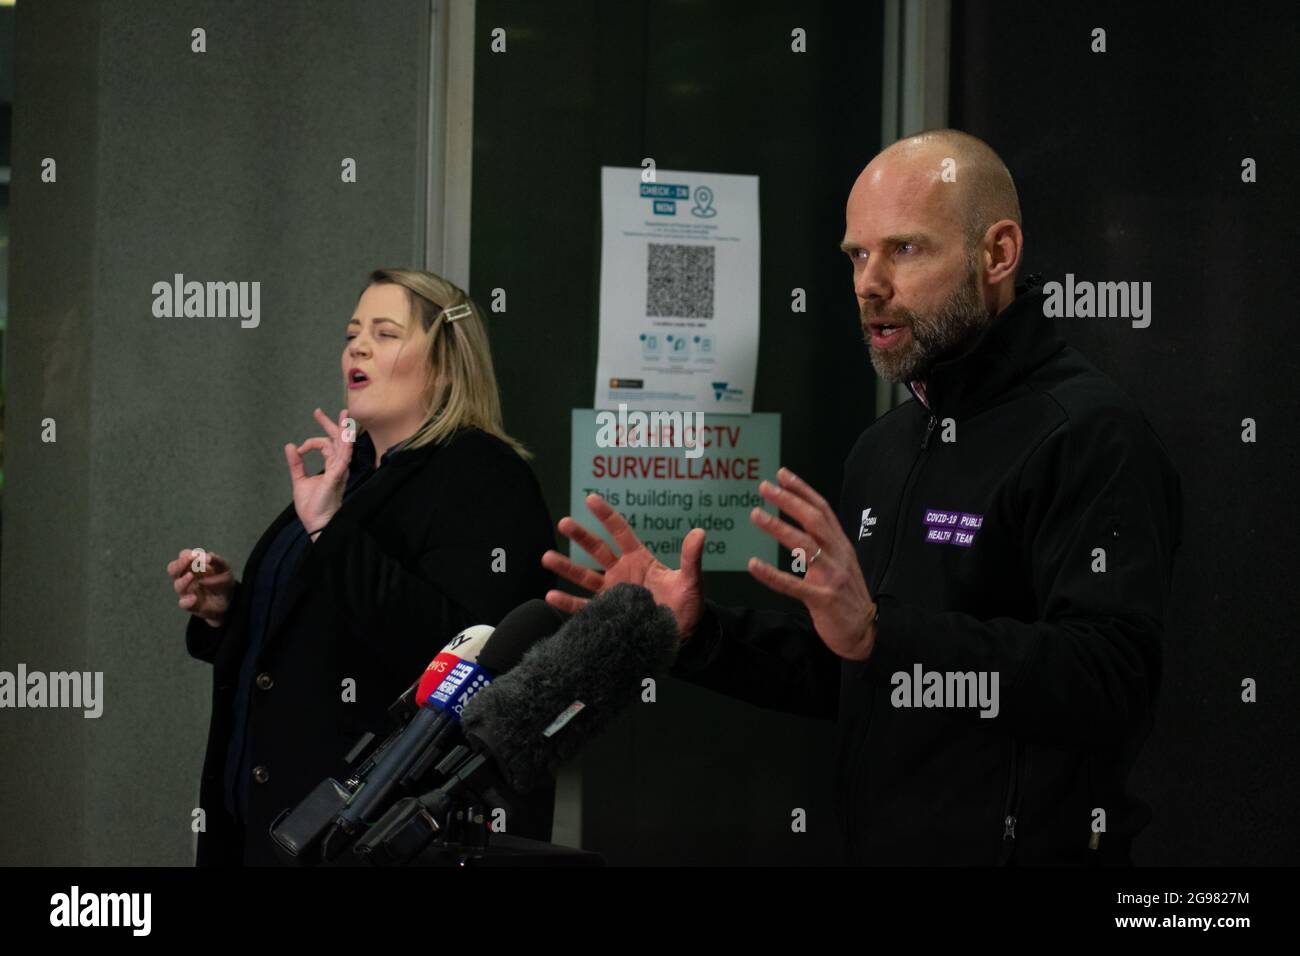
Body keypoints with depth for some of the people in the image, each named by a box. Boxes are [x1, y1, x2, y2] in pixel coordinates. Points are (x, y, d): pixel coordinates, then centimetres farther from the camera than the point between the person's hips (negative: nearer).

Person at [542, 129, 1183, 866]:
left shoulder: (1089, 433, -16)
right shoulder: (887, 446, 12)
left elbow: (1113, 680, -28)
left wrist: (880, 631, -36)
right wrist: (697, 632, 1)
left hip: (1031, 844, -8)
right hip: (879, 843, 8)